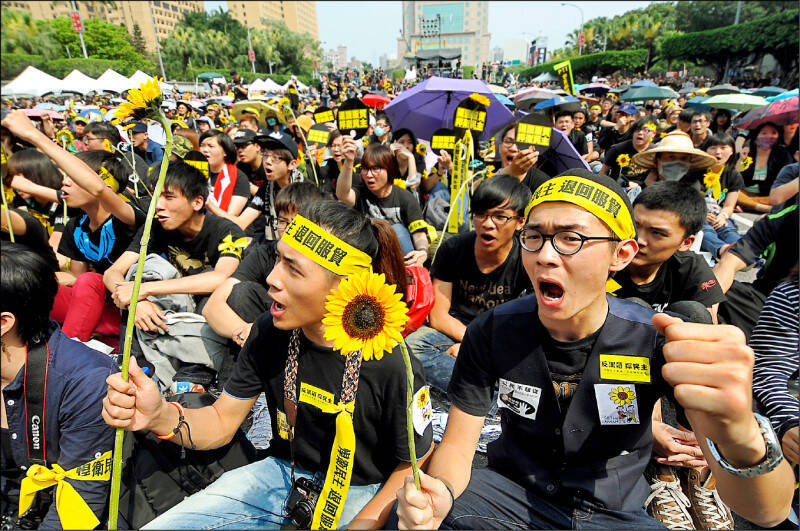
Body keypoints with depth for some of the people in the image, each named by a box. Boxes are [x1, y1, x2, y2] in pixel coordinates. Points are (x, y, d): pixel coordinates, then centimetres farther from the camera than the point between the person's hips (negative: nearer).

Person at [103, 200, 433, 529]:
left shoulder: (394, 368, -26)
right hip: (282, 473, 4)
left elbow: (414, 466, -10)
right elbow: (223, 421, -3)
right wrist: (161, 416, -22)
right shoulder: (269, 332, -12)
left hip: (359, 494, -3)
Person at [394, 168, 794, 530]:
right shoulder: (492, 332, -16)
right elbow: (457, 444, -9)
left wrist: (742, 440, -49)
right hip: (510, 487, -1)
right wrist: (441, 493, -33)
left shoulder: (660, 341, -19)